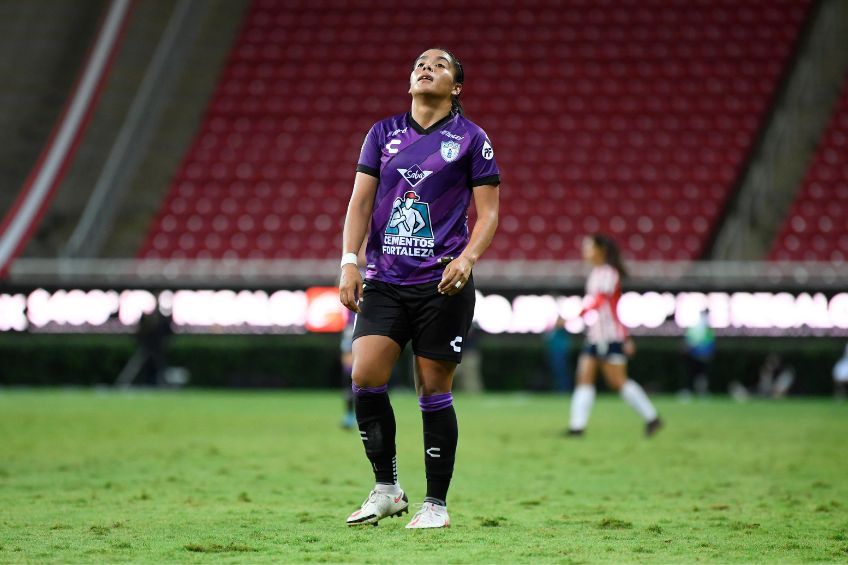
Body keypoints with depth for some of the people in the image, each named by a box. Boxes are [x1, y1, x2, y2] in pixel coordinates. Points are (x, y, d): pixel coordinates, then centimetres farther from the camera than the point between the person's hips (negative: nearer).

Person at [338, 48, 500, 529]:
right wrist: (350, 262, -3)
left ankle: (437, 503, 10)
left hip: (442, 282, -3)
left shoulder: (471, 139, 3)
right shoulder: (383, 134, 12)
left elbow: (488, 213, 1)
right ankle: (387, 489, 3)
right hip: (385, 280, 3)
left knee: (434, 390, -1)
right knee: (366, 376, -12)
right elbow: (361, 201, 9)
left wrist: (467, 258, -16)